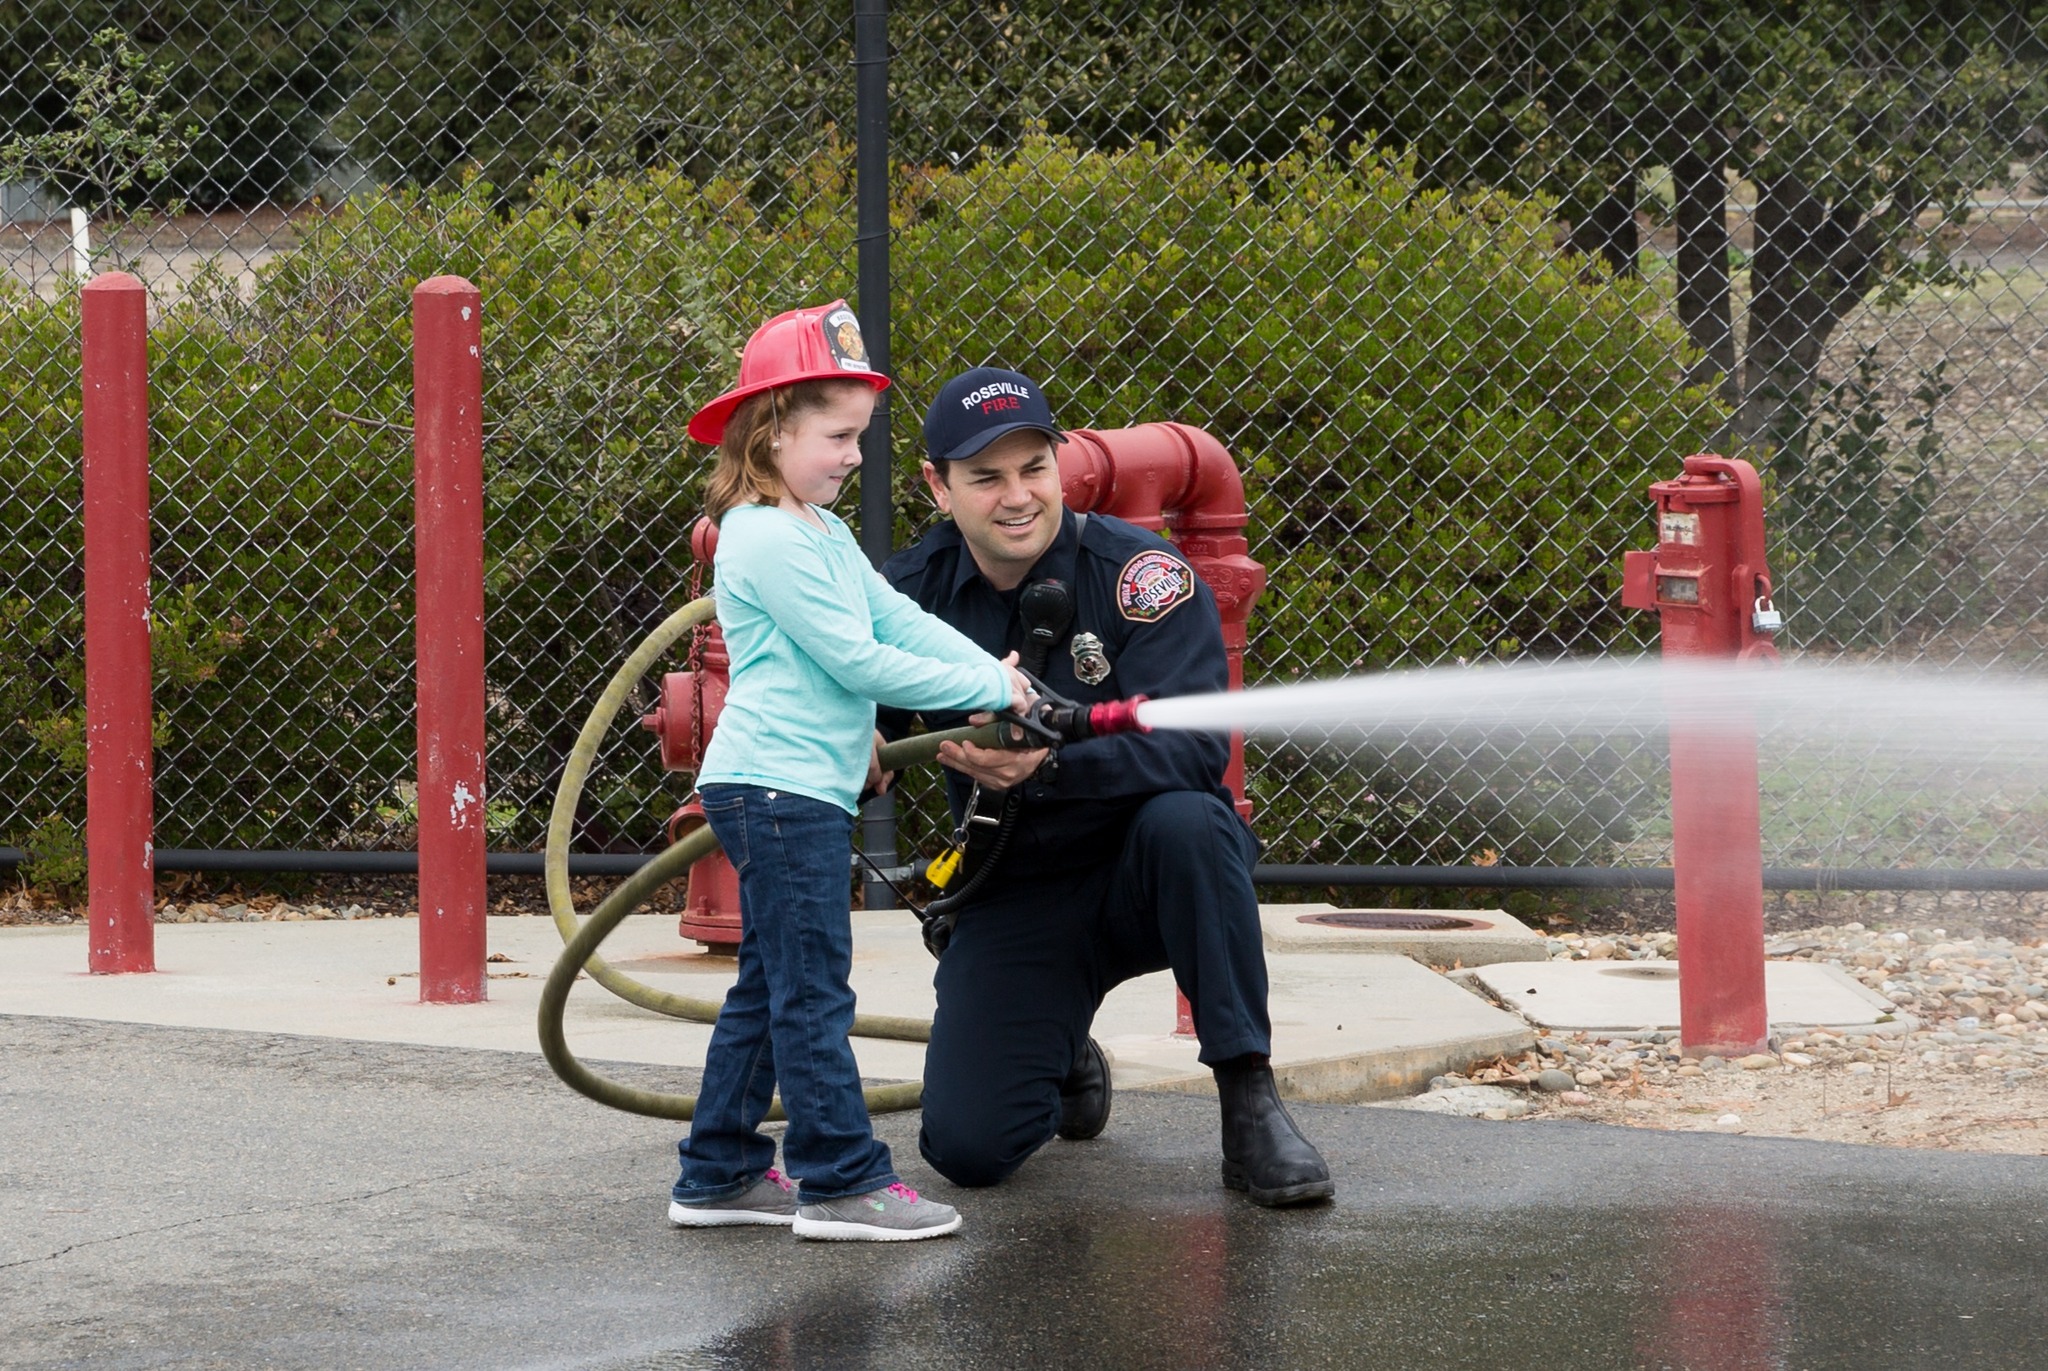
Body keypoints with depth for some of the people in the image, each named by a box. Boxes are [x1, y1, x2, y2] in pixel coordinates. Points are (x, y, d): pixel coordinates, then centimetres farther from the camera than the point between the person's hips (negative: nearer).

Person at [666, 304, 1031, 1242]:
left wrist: (992, 670, -5)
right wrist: (985, 690, -14)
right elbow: (855, 660, -18)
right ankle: (840, 1181, -5)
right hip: (778, 788, -11)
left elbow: (899, 619, 10)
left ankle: (719, 1174, 19)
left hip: (806, 790, 11)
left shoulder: (825, 535, 18)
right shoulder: (766, 541, -15)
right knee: (811, 989, -7)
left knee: (769, 988, 14)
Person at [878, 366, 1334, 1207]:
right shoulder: (913, 593, -4)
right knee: (967, 1148, -13)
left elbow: (1195, 747, -27)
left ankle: (1251, 1106, -25)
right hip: (1013, 899, 3)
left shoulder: (1140, 574, -16)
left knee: (1186, 821, -38)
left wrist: (1047, 762, -42)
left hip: (1148, 880, -2)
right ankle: (1065, 1066, 25)